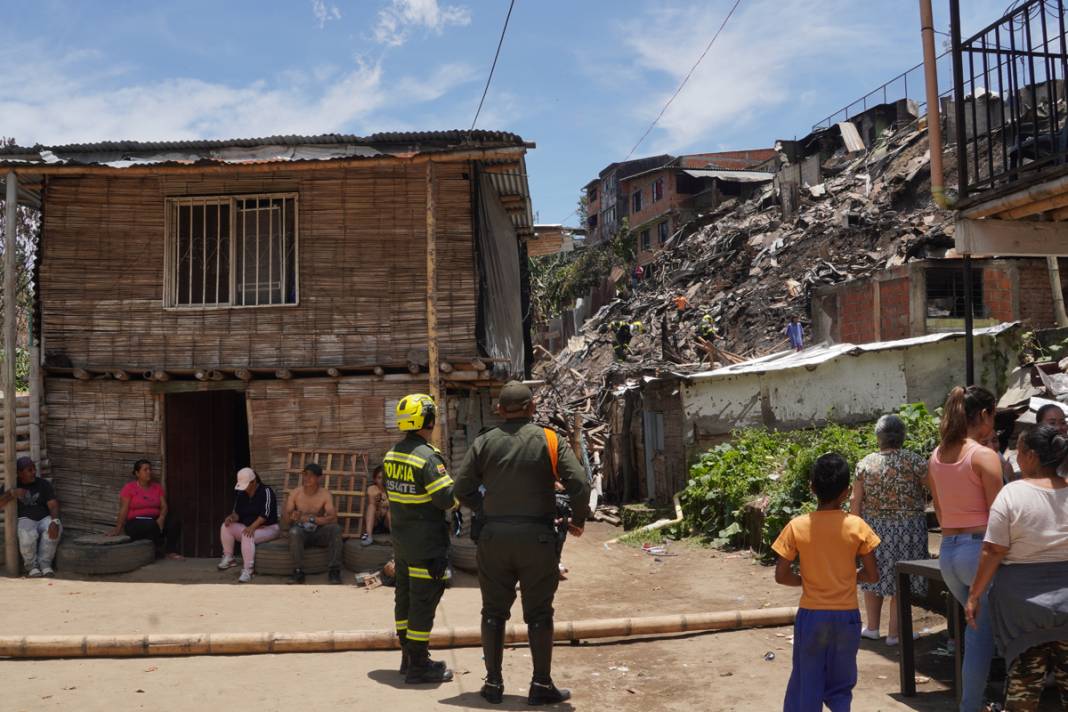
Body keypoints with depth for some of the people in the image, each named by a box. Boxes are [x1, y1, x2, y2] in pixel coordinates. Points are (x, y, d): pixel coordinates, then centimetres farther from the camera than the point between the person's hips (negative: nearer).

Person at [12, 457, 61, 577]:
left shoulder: (44, 484, 7)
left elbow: (53, 505, -3)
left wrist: (54, 521, -24)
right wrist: (12, 494, -27)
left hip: (44, 519, 1)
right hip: (24, 520, -1)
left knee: (55, 529, -33)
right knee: (28, 535, -36)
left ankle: (44, 564, -20)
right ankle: (32, 566, -14)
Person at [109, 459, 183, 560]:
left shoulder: (157, 487, 11)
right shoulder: (129, 488, -3)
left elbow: (164, 506, 2)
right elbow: (123, 510, -11)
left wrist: (161, 518, -19)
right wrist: (118, 528, -23)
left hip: (155, 520, 4)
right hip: (135, 523, -4)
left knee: (173, 520, -24)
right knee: (151, 525, -37)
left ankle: (171, 551, -19)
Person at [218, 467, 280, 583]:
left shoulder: (266, 492, -17)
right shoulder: (241, 494, 5)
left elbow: (265, 514, -25)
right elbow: (237, 512, 6)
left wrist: (252, 527, -38)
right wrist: (232, 517, -19)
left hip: (268, 528, -7)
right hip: (249, 527, 7)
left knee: (247, 536, -36)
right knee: (226, 527, -12)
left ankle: (247, 571, -36)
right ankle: (228, 558, -1)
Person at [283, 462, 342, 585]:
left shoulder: (325, 495, -9)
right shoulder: (295, 494, -4)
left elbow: (333, 518, -22)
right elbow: (286, 519, -9)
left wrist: (311, 519, -35)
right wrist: (292, 517, -34)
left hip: (319, 533, 0)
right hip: (301, 531, 0)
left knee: (335, 529, -29)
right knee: (294, 531, -34)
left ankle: (334, 571, -23)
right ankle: (298, 572, -26)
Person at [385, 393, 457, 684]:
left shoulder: (392, 454, 5)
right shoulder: (428, 457, -21)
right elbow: (448, 498, -22)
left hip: (401, 539, 9)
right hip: (426, 543, -9)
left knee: (404, 595, 16)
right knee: (424, 601, -1)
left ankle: (408, 656, 28)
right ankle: (418, 665, 5)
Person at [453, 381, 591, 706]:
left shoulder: (484, 443, 0)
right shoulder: (550, 441, -6)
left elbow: (462, 489, -1)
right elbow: (579, 484, -13)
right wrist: (577, 520, 2)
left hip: (494, 536, 2)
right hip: (536, 536, -2)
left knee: (494, 611, 14)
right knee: (538, 614, 9)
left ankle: (493, 683, 21)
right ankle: (541, 685, 14)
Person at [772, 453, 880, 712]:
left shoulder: (797, 527, -10)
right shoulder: (857, 526, -9)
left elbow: (781, 576, -9)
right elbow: (872, 575, -4)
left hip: (811, 616, 0)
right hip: (846, 616, 1)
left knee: (807, 685, 11)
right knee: (841, 685, 16)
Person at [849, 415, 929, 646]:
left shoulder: (865, 464, -2)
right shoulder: (915, 461, -8)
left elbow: (855, 501, -1)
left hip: (873, 527, 2)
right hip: (908, 529, -2)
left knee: (873, 575, 16)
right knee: (900, 580, 6)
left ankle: (872, 627, 25)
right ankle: (894, 632, 12)